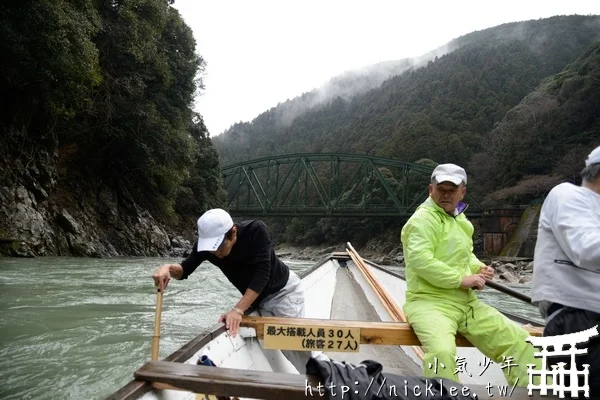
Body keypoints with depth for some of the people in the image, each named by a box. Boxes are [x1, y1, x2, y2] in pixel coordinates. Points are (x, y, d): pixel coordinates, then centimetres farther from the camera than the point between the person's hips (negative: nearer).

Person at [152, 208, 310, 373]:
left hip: (284, 289, -4)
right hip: (259, 300, 4)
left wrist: (238, 310, -38)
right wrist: (168, 268, -35)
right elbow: (185, 270, -11)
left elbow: (262, 273, -34)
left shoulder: (256, 230, -32)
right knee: (285, 347, 2)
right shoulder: (206, 243, -19)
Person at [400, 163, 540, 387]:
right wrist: (461, 279, -19)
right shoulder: (423, 219, -11)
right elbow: (419, 260, -24)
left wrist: (479, 268, 7)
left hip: (467, 304, 9)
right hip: (429, 302, -8)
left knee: (518, 341, 7)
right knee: (442, 351, -35)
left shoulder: (460, 219, 16)